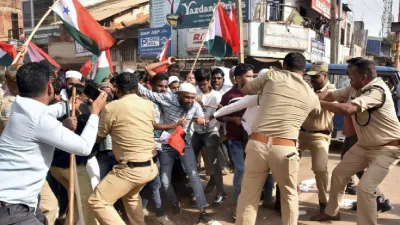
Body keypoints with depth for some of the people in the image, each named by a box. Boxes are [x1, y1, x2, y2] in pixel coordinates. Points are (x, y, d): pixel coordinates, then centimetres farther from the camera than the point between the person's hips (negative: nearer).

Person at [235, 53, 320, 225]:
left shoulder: (272, 76, 8)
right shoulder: (311, 95, 13)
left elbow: (245, 90, 20)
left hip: (257, 143, 0)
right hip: (285, 148, 1)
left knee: (248, 195, 12)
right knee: (290, 195, 23)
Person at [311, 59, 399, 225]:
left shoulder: (377, 90, -29)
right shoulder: (354, 88, -2)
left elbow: (348, 109, -40)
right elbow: (330, 96, -1)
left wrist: (318, 102, -31)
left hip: (387, 149, -8)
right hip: (364, 145, 9)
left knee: (365, 188, -17)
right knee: (338, 174, 11)